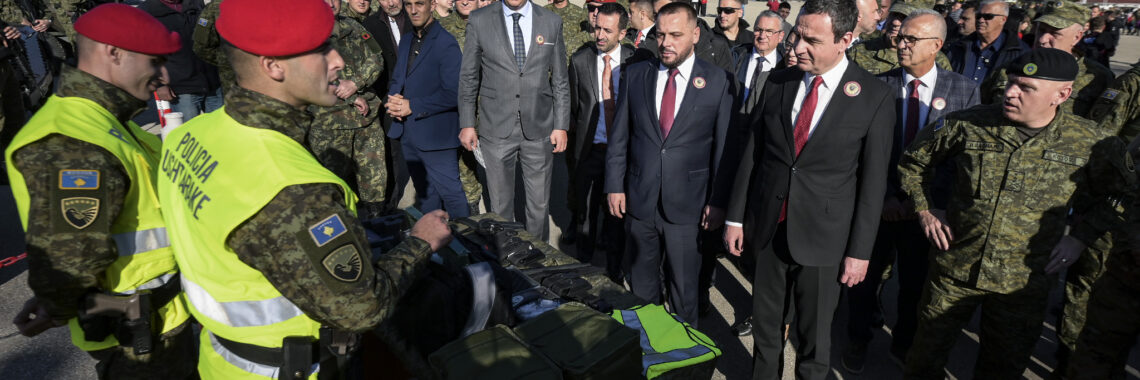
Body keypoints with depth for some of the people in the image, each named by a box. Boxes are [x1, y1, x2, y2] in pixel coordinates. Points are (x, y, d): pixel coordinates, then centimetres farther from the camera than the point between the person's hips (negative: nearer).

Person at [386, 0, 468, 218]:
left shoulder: (446, 43, -12)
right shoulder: (407, 40, 13)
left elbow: (453, 94, -18)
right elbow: (397, 79, 20)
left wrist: (412, 106, -18)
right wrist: (395, 99, -3)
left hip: (435, 135, -8)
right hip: (408, 133, 8)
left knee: (450, 192, -1)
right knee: (424, 193, 20)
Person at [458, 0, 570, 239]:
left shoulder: (552, 22, 4)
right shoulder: (479, 21, 1)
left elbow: (560, 80, 6)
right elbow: (468, 77, 5)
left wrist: (561, 126, 1)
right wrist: (466, 124, 1)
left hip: (539, 129, 1)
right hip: (496, 130, -1)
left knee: (539, 204, 9)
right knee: (500, 205, 9)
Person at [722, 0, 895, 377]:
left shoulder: (875, 97, -9)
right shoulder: (778, 81, 0)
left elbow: (873, 180, -6)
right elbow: (751, 151, 3)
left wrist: (859, 251, -5)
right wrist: (736, 217, 4)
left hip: (823, 236, -3)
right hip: (769, 228, 3)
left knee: (814, 335, 12)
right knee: (765, 324, 16)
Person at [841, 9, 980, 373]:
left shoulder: (964, 91, -4)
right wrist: (885, 196, -15)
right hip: (880, 202, 0)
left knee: (915, 283, 16)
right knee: (864, 276, 12)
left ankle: (904, 344, 39)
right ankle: (858, 340, 35)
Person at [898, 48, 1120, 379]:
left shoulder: (1090, 142, -8)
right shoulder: (967, 124, -10)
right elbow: (913, 161, 6)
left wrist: (1082, 235, -1)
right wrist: (924, 210, 0)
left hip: (1023, 285, 1)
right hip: (953, 271, 0)